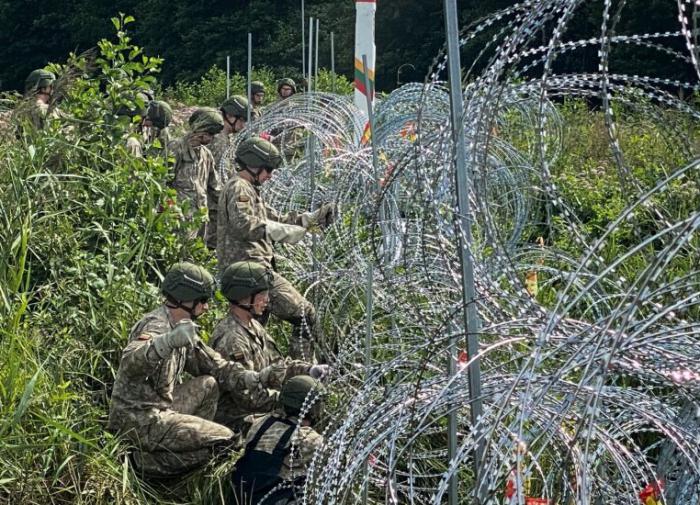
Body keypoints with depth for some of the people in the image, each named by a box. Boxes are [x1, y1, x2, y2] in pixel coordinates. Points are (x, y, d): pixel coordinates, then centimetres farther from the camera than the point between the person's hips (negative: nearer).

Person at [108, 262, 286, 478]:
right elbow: (131, 362, -41)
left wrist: (254, 378, 1)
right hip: (139, 421, -9)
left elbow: (212, 364, 15)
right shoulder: (156, 327, -20)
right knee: (224, 439, -11)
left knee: (208, 385, 17)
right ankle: (147, 461, -8)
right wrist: (169, 341, -59)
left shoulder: (178, 327, 10)